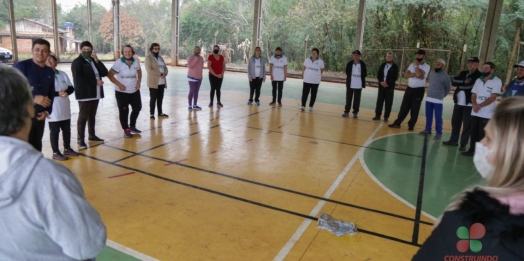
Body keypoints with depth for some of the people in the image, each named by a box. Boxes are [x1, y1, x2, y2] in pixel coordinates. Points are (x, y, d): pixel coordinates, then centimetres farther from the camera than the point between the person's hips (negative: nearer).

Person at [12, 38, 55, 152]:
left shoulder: (50, 72, 11)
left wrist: (47, 111, 2)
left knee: (37, 147, 14)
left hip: (39, 116, 6)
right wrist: (33, 98, -24)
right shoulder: (21, 66, -8)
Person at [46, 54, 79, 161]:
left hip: (65, 108, 5)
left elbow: (71, 88, 6)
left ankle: (67, 148, 29)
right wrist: (58, 93, -22)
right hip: (53, 110, -5)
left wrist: (66, 92, -14)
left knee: (67, 129, 14)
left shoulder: (63, 74, 7)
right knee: (54, 131, 3)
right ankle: (55, 152, 13)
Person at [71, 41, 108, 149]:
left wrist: (97, 61, -6)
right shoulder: (77, 62, -3)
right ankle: (80, 139, 0)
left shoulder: (94, 61, 17)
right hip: (84, 93, -6)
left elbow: (104, 73, 5)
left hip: (95, 93, 6)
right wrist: (95, 82, -14)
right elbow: (78, 78, -16)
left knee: (92, 115, 14)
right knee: (83, 116, -5)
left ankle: (92, 135, 24)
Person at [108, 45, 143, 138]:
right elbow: (110, 75, -13)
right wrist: (119, 84, -18)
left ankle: (132, 126, 34)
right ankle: (126, 130, 12)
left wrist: (138, 82, 1)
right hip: (122, 92, -5)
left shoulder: (135, 62, -2)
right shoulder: (118, 63, -15)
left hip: (134, 91, 5)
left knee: (137, 108, 14)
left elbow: (139, 72, 16)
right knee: (124, 111, 0)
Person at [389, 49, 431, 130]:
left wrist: (416, 65, -11)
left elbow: (419, 74, -24)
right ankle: (397, 123, 12)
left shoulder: (426, 66, -7)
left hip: (419, 90, -4)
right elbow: (405, 74, -4)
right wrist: (415, 75, -18)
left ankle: (411, 125, 13)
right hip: (409, 88, 5)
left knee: (415, 109, 2)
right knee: (404, 107, 7)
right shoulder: (412, 64, 10)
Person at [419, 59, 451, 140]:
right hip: (428, 98, 5)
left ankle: (439, 133, 2)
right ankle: (428, 129, 23)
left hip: (438, 100, -5)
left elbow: (448, 88, 4)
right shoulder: (432, 74, 10)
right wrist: (430, 94, 14)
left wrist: (441, 96, 10)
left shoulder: (445, 76, -5)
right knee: (428, 116, 12)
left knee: (438, 118, -2)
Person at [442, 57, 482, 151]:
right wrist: (464, 81, -12)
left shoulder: (479, 76, -6)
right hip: (458, 102, 7)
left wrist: (460, 85, -9)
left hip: (469, 104, -6)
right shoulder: (463, 73, 15)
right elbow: (454, 82, 1)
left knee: (466, 124, -1)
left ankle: (463, 144, 6)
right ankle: (453, 140, 26)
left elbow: (470, 85, -21)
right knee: (455, 122, 13)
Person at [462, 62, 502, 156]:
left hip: (487, 114, -5)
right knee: (473, 133, 10)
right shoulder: (478, 80, 12)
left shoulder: (497, 81, -6)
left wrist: (480, 106, -16)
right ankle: (472, 150, 19)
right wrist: (474, 105, -10)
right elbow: (473, 95, 9)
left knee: (482, 135, -3)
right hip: (475, 112, 5)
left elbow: (492, 98, -12)